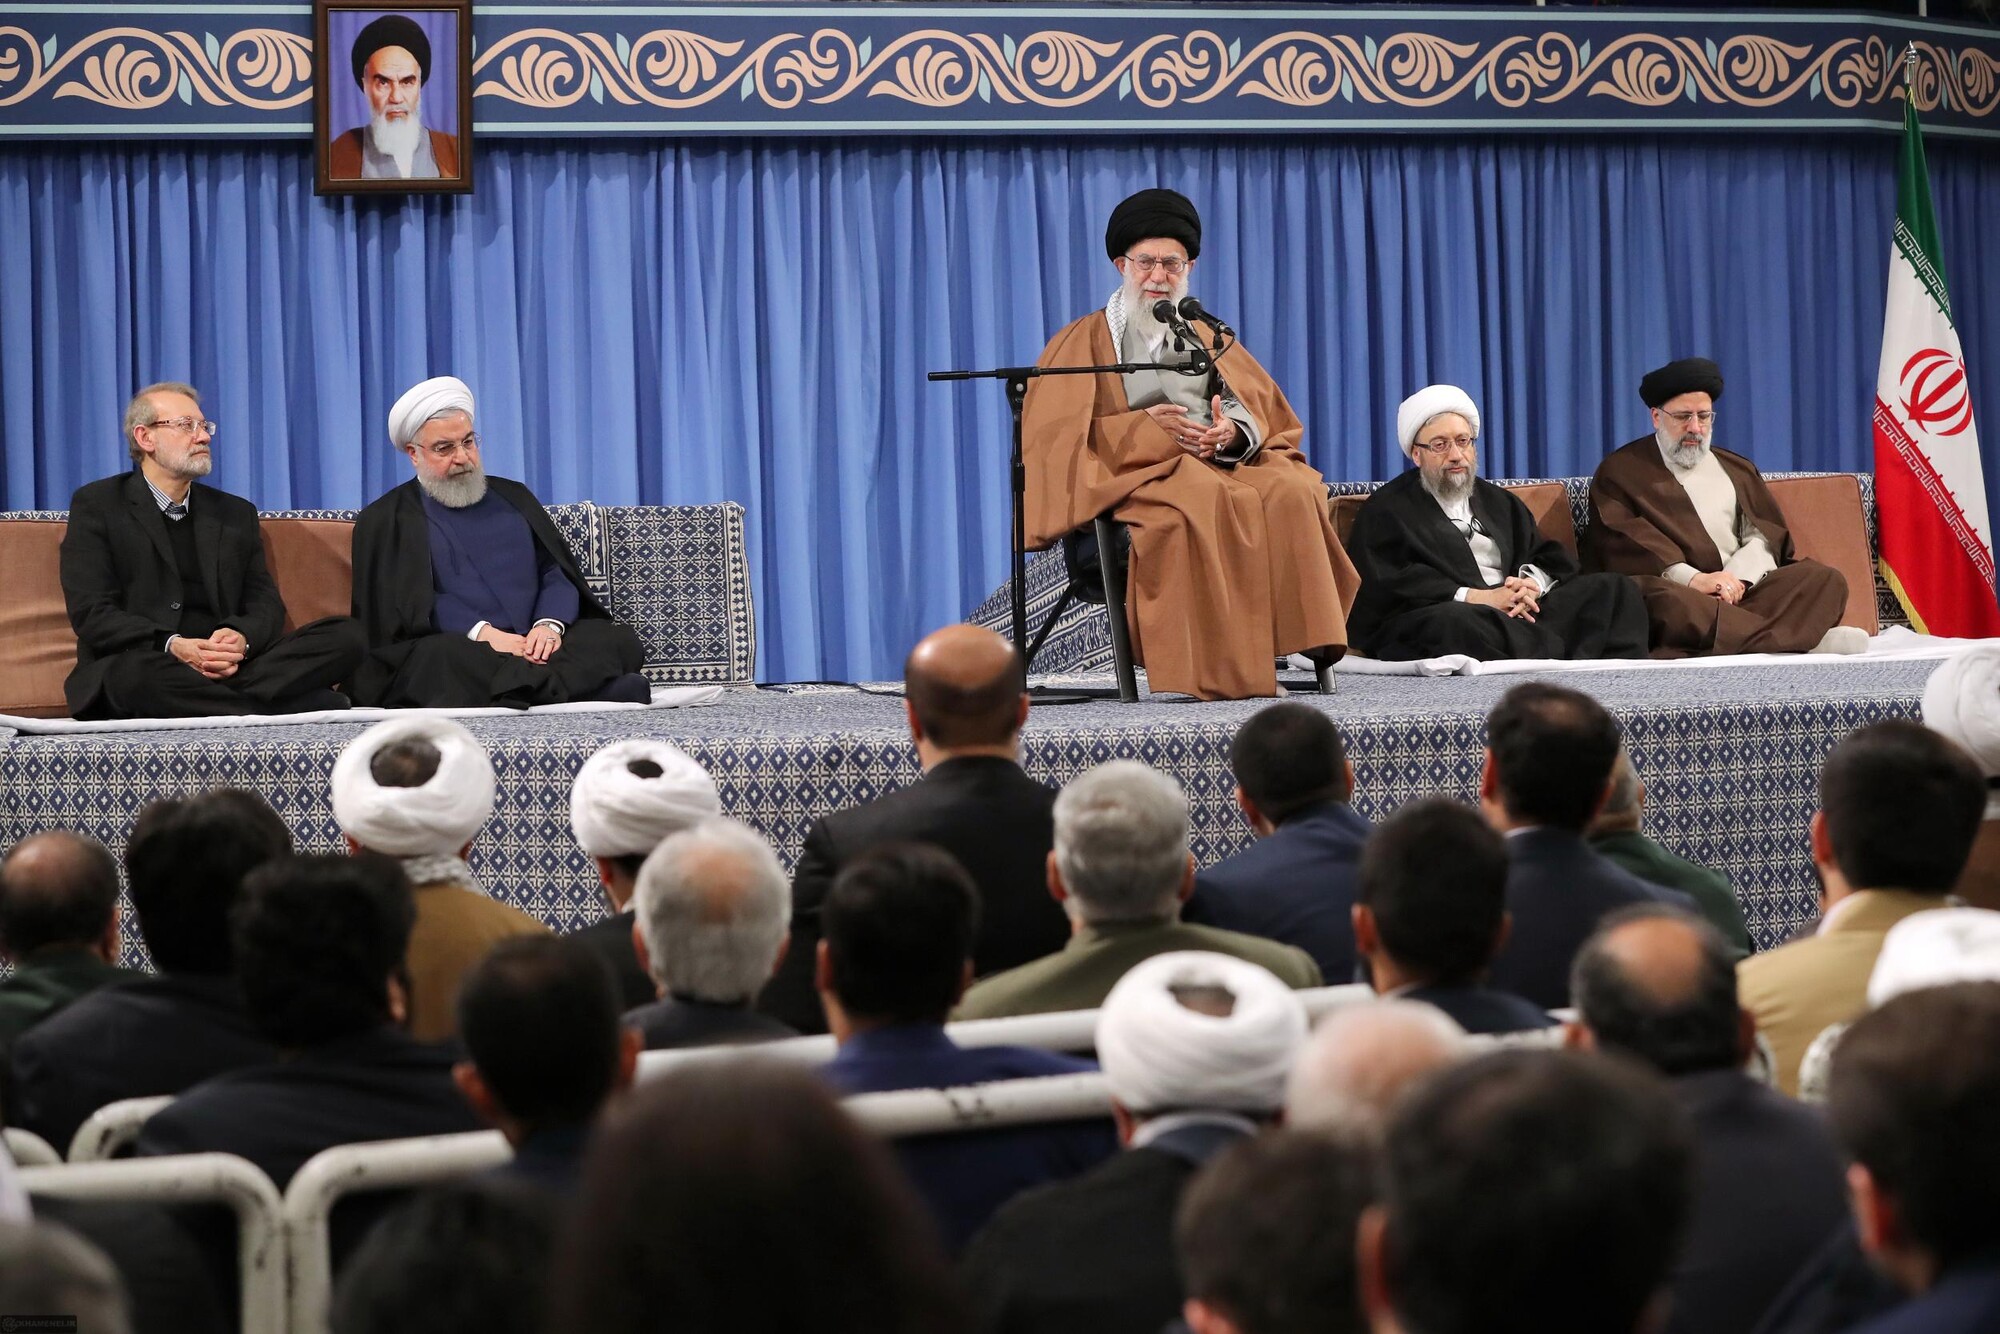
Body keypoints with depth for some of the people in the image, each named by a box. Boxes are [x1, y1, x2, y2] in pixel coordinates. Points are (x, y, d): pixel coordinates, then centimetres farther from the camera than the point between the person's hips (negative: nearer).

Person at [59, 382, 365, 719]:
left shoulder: (236, 513, 23)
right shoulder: (97, 505, 8)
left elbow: (265, 603, 13)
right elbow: (91, 613, -4)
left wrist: (241, 638, -13)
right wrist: (173, 646, -20)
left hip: (230, 667, 4)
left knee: (346, 636, -17)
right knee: (133, 673, -42)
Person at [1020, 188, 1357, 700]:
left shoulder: (1210, 340, 27)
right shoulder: (1084, 341, 14)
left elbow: (1267, 415, 17)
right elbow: (1054, 434, 2)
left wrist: (1233, 432, -8)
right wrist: (1144, 428, -12)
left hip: (1222, 465, 4)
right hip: (1131, 477, -4)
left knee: (1291, 494, -29)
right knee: (1200, 502, -38)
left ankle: (1300, 640, -32)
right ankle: (1214, 669, -40)